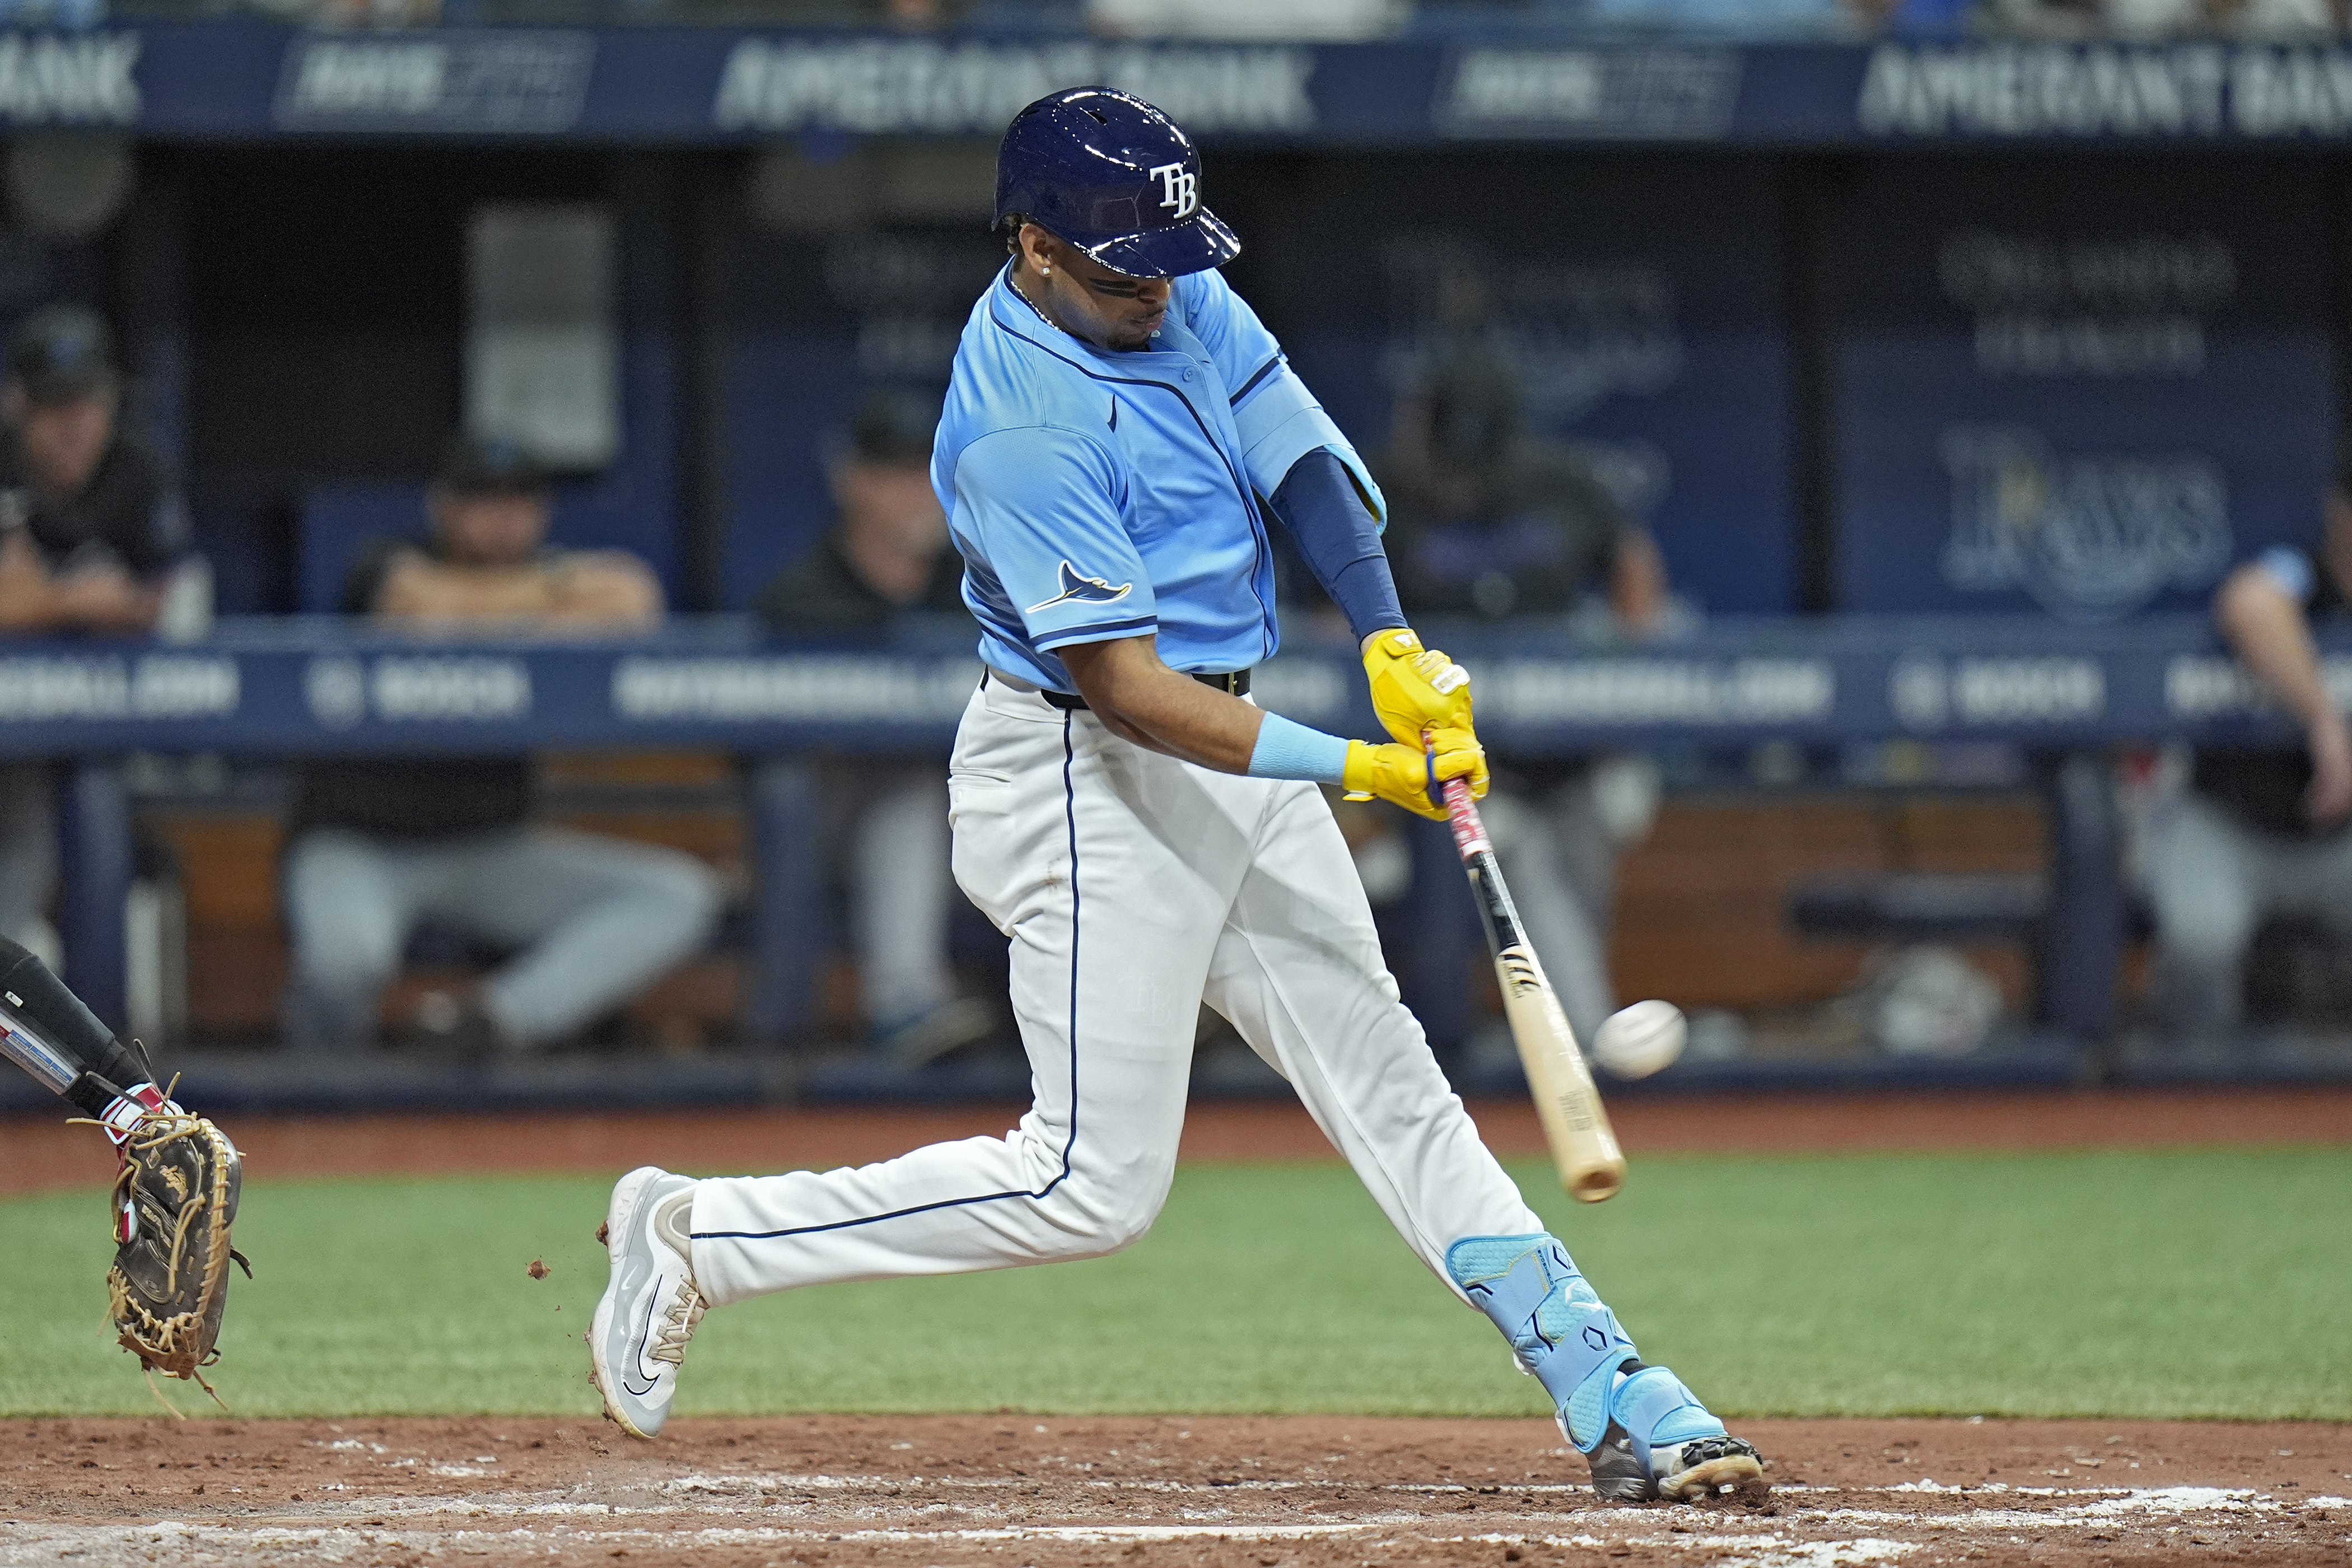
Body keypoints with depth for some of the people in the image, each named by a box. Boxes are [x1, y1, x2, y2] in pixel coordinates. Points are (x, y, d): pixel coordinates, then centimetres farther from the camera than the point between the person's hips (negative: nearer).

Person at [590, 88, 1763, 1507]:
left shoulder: (1180, 300, 1)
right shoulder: (1021, 423, -25)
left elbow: (1306, 457, 2)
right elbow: (1130, 690, -27)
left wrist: (1393, 644, -15)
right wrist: (1361, 768, -30)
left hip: (1224, 743, 9)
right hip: (1089, 786, -9)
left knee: (1389, 1080, 9)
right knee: (1096, 1185, -7)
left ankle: (1612, 1400, 10)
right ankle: (695, 1236, 3)